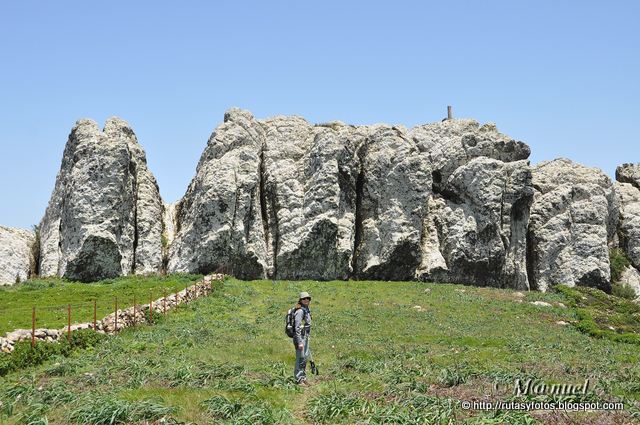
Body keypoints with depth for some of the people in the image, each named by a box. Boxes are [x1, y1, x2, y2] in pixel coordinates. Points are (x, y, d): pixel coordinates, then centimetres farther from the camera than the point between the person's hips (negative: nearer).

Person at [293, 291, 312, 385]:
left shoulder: (306, 310, 12)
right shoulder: (300, 311, -17)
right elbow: (297, 328, -21)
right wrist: (300, 342, -24)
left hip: (305, 337, 10)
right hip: (300, 337, -10)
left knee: (305, 357, 15)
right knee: (300, 359, -5)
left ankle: (303, 378, 24)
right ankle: (299, 379, 1)